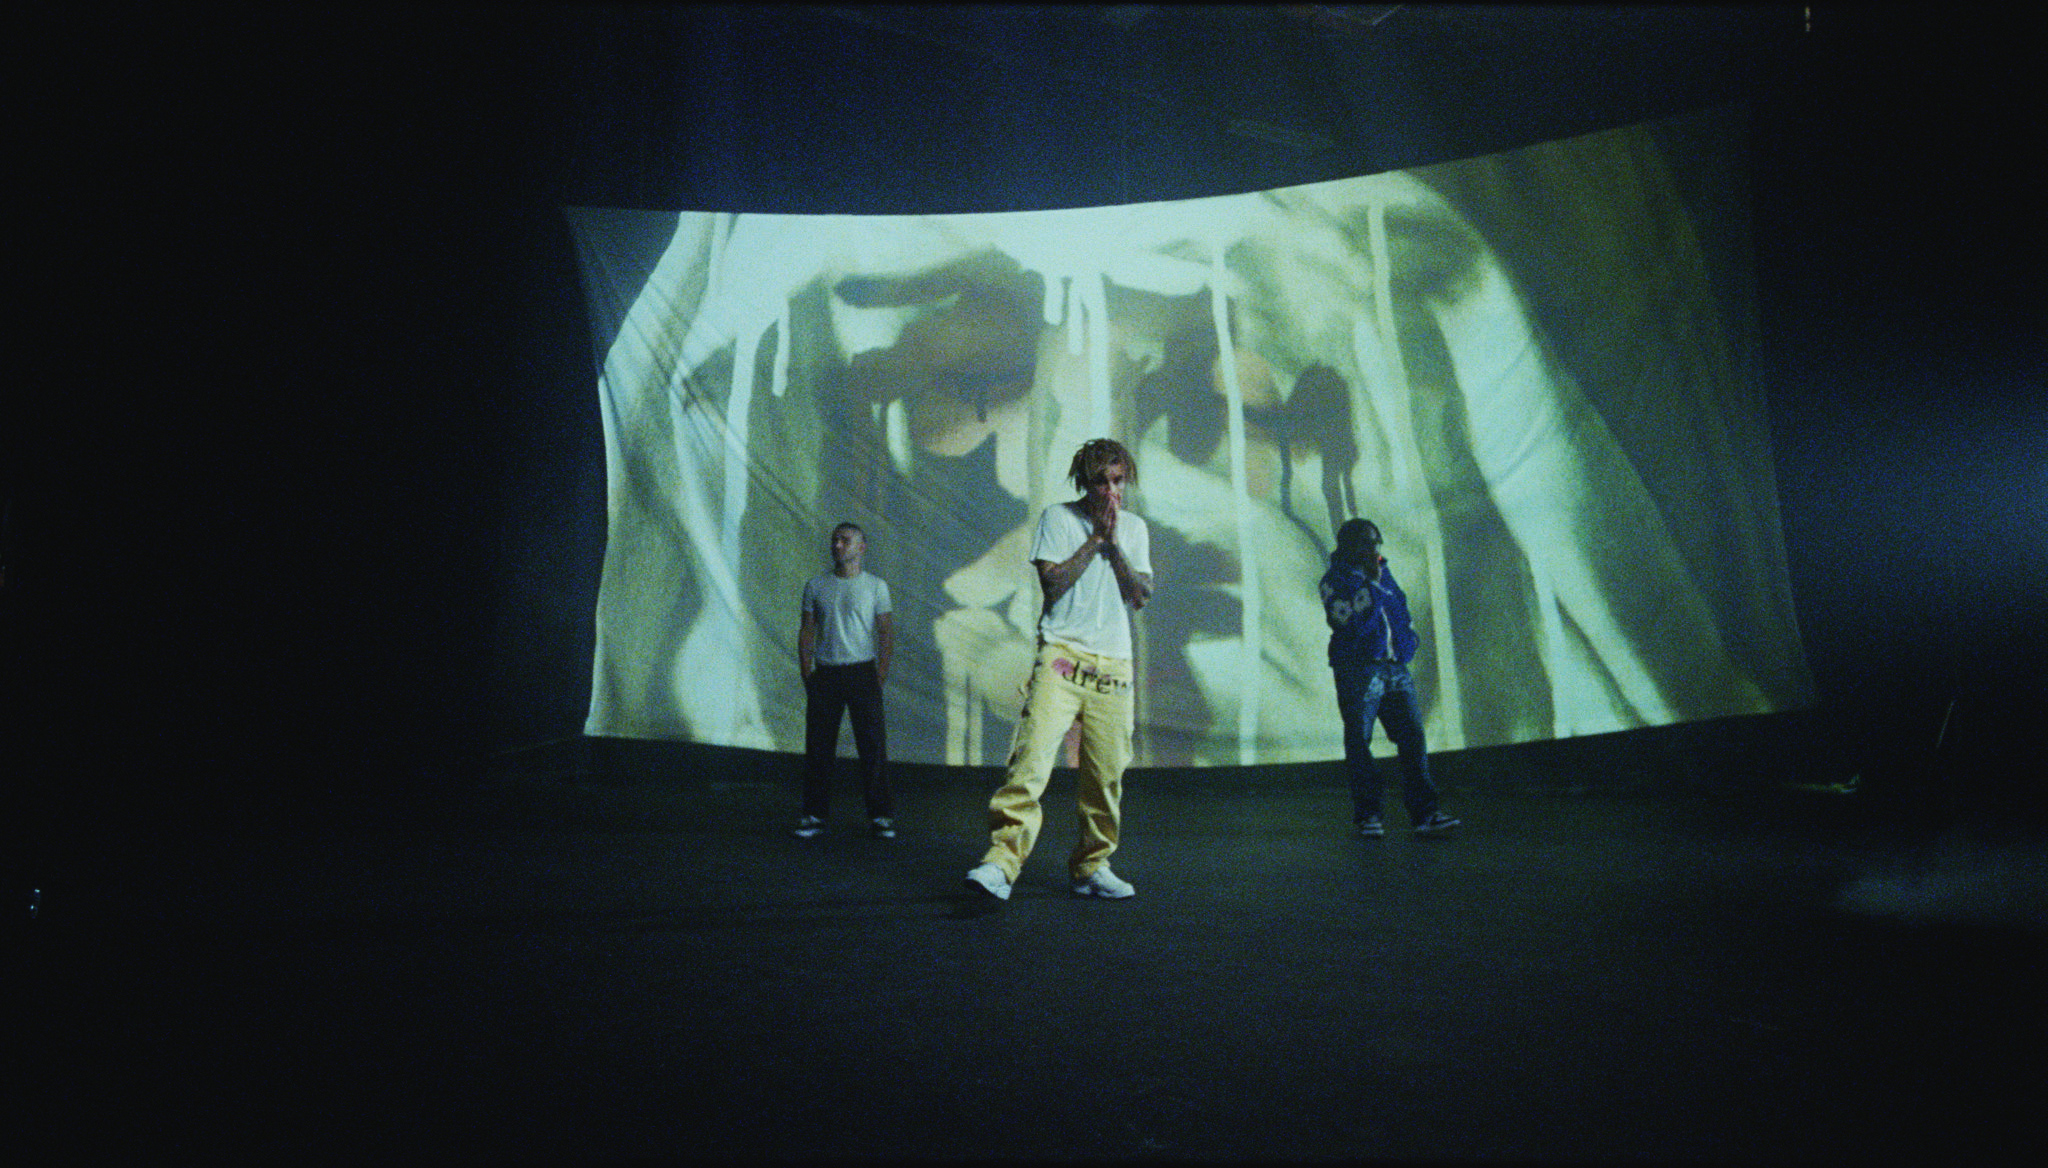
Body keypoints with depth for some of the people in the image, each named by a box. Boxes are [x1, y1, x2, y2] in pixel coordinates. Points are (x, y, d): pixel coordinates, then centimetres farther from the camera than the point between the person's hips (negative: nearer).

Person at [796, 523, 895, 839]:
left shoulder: (876, 586, 4)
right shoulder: (816, 585, 10)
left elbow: (886, 633, 4)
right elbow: (806, 631, 11)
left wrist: (881, 674, -5)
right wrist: (806, 673, 2)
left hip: (862, 671, -2)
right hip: (824, 673, 2)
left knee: (873, 745, -4)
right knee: (818, 745, 3)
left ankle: (881, 816, 3)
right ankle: (814, 815, 12)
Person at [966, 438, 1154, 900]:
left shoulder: (1134, 528, 15)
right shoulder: (1057, 517, 5)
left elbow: (1141, 595, 5)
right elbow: (1052, 582, -7)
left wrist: (1113, 543, -4)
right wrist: (1095, 538, -6)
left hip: (1114, 663, 4)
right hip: (1061, 656, -3)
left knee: (1107, 773, 3)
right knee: (1031, 758, -17)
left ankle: (1092, 866, 18)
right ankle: (1001, 861, -19)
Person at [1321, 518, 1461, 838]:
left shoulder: (1384, 573, 20)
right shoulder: (1335, 579, 0)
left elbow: (1402, 613, 30)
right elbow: (1350, 622, -15)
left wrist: (1407, 642, 16)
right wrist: (1371, 583, -12)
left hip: (1395, 668, 6)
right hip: (1358, 670, -6)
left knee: (1413, 737, -3)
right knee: (1359, 742, -2)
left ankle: (1424, 814, -4)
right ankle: (1367, 815, 7)